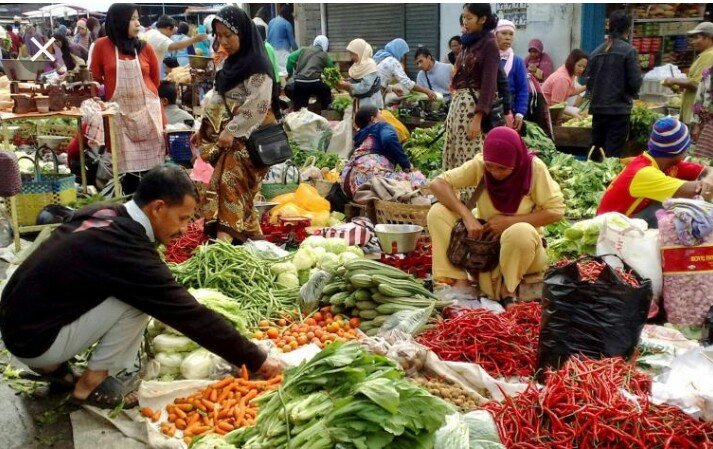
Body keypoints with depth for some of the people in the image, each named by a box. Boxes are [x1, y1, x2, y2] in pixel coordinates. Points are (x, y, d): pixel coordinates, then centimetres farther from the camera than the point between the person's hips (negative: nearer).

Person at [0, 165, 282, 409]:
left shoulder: (103, 214, -2)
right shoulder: (126, 248, -26)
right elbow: (189, 314, -22)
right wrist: (256, 361, -14)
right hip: (33, 339, -8)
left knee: (134, 293, 6)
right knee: (140, 301, -16)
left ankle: (52, 364, 14)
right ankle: (90, 384, 1)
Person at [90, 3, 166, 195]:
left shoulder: (145, 47, 3)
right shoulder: (102, 45, -1)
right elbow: (95, 81, 7)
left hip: (148, 111, 2)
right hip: (120, 112, -2)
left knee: (151, 162, 2)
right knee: (127, 165, -1)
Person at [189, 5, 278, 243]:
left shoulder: (257, 65, -12)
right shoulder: (230, 63, 16)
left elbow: (258, 104, -21)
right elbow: (218, 99, 22)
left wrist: (231, 131, -21)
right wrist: (202, 129, 21)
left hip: (250, 136, -8)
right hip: (231, 134, 8)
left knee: (230, 181, -16)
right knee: (238, 184, 6)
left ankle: (227, 235, -17)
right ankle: (250, 232, 13)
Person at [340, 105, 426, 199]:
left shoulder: (361, 136, 34)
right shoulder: (382, 126, 13)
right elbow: (389, 139, -10)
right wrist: (406, 164, -3)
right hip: (372, 174, -8)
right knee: (418, 178, -3)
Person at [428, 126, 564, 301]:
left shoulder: (534, 168, -18)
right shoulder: (479, 164, -12)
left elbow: (556, 211, -15)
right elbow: (438, 184, -15)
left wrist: (508, 221, -23)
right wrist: (467, 215, -28)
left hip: (522, 247, -3)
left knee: (520, 232, -39)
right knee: (437, 212, -16)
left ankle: (508, 288, -11)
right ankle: (459, 280, -18)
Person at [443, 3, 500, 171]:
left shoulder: (489, 44, -9)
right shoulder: (468, 43, 14)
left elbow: (489, 83, -15)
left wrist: (478, 118, -21)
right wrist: (451, 111, 17)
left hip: (474, 104, -8)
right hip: (457, 102, 8)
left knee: (469, 156, -6)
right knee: (453, 153, 9)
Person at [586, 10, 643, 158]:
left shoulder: (597, 51, 5)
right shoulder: (629, 51, -9)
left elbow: (589, 81, 8)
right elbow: (635, 82, -11)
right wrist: (632, 94, 11)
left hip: (598, 109, 5)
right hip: (619, 109, -5)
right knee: (612, 155, -3)